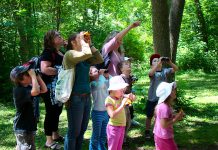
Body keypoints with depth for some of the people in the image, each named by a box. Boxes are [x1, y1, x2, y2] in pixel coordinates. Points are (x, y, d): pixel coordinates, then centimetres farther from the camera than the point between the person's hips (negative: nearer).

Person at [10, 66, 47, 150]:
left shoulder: (28, 87, 7)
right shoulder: (18, 90, -24)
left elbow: (44, 90, 4)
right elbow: (36, 92, -40)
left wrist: (37, 76, -4)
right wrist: (33, 75, -31)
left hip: (28, 125, 10)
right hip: (23, 127, -10)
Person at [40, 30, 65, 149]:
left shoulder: (60, 53, 15)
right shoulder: (48, 52, -13)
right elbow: (44, 69, -26)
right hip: (51, 88, -9)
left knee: (57, 111, 17)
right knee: (51, 112, -3)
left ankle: (55, 135, 30)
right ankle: (49, 141, 5)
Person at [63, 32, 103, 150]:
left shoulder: (84, 58, 12)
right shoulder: (69, 54, -11)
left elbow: (99, 59, 7)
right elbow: (87, 54, -25)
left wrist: (90, 44, 5)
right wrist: (83, 41, -9)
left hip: (86, 97, 8)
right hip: (75, 98, -8)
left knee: (82, 130, 16)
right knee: (73, 132, 1)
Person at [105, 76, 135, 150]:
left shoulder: (121, 96, 3)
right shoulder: (109, 100, -17)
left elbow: (133, 99, 13)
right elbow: (112, 115, -27)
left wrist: (130, 96, -10)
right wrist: (122, 105, -29)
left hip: (122, 126, 7)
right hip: (114, 127, -7)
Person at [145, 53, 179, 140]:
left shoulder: (165, 71, -1)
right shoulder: (152, 72, -11)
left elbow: (176, 69, -10)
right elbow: (150, 73, -35)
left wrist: (169, 62, -28)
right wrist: (158, 63, -41)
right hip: (152, 98, -3)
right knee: (149, 116, 10)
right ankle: (147, 132, 25)